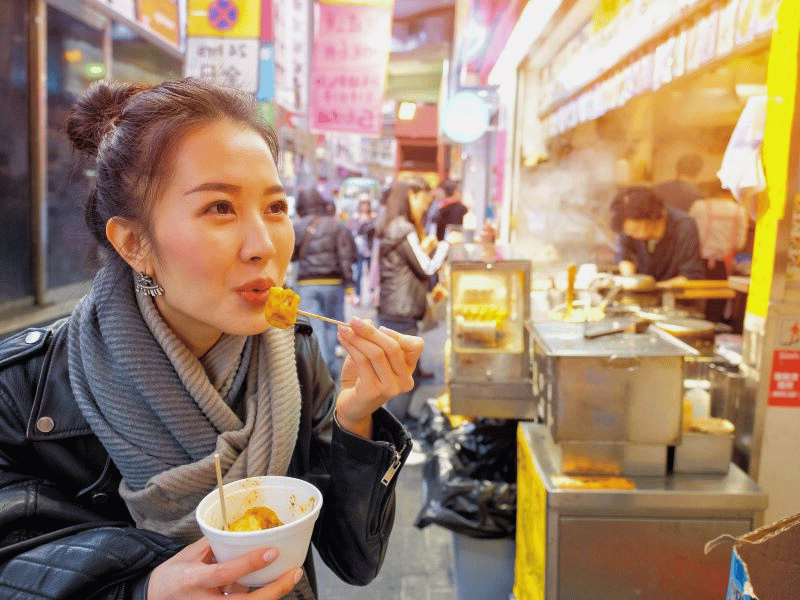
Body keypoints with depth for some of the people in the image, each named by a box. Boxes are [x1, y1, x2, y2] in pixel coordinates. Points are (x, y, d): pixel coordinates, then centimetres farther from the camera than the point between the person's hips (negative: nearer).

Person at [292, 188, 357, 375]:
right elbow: (347, 255, -7)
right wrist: (349, 283, -4)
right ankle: (330, 365, 18)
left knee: (313, 326, 1)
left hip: (306, 283, 0)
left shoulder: (297, 227, 2)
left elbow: (290, 255, 9)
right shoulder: (337, 226, -1)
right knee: (332, 323, 14)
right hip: (333, 282, 0)